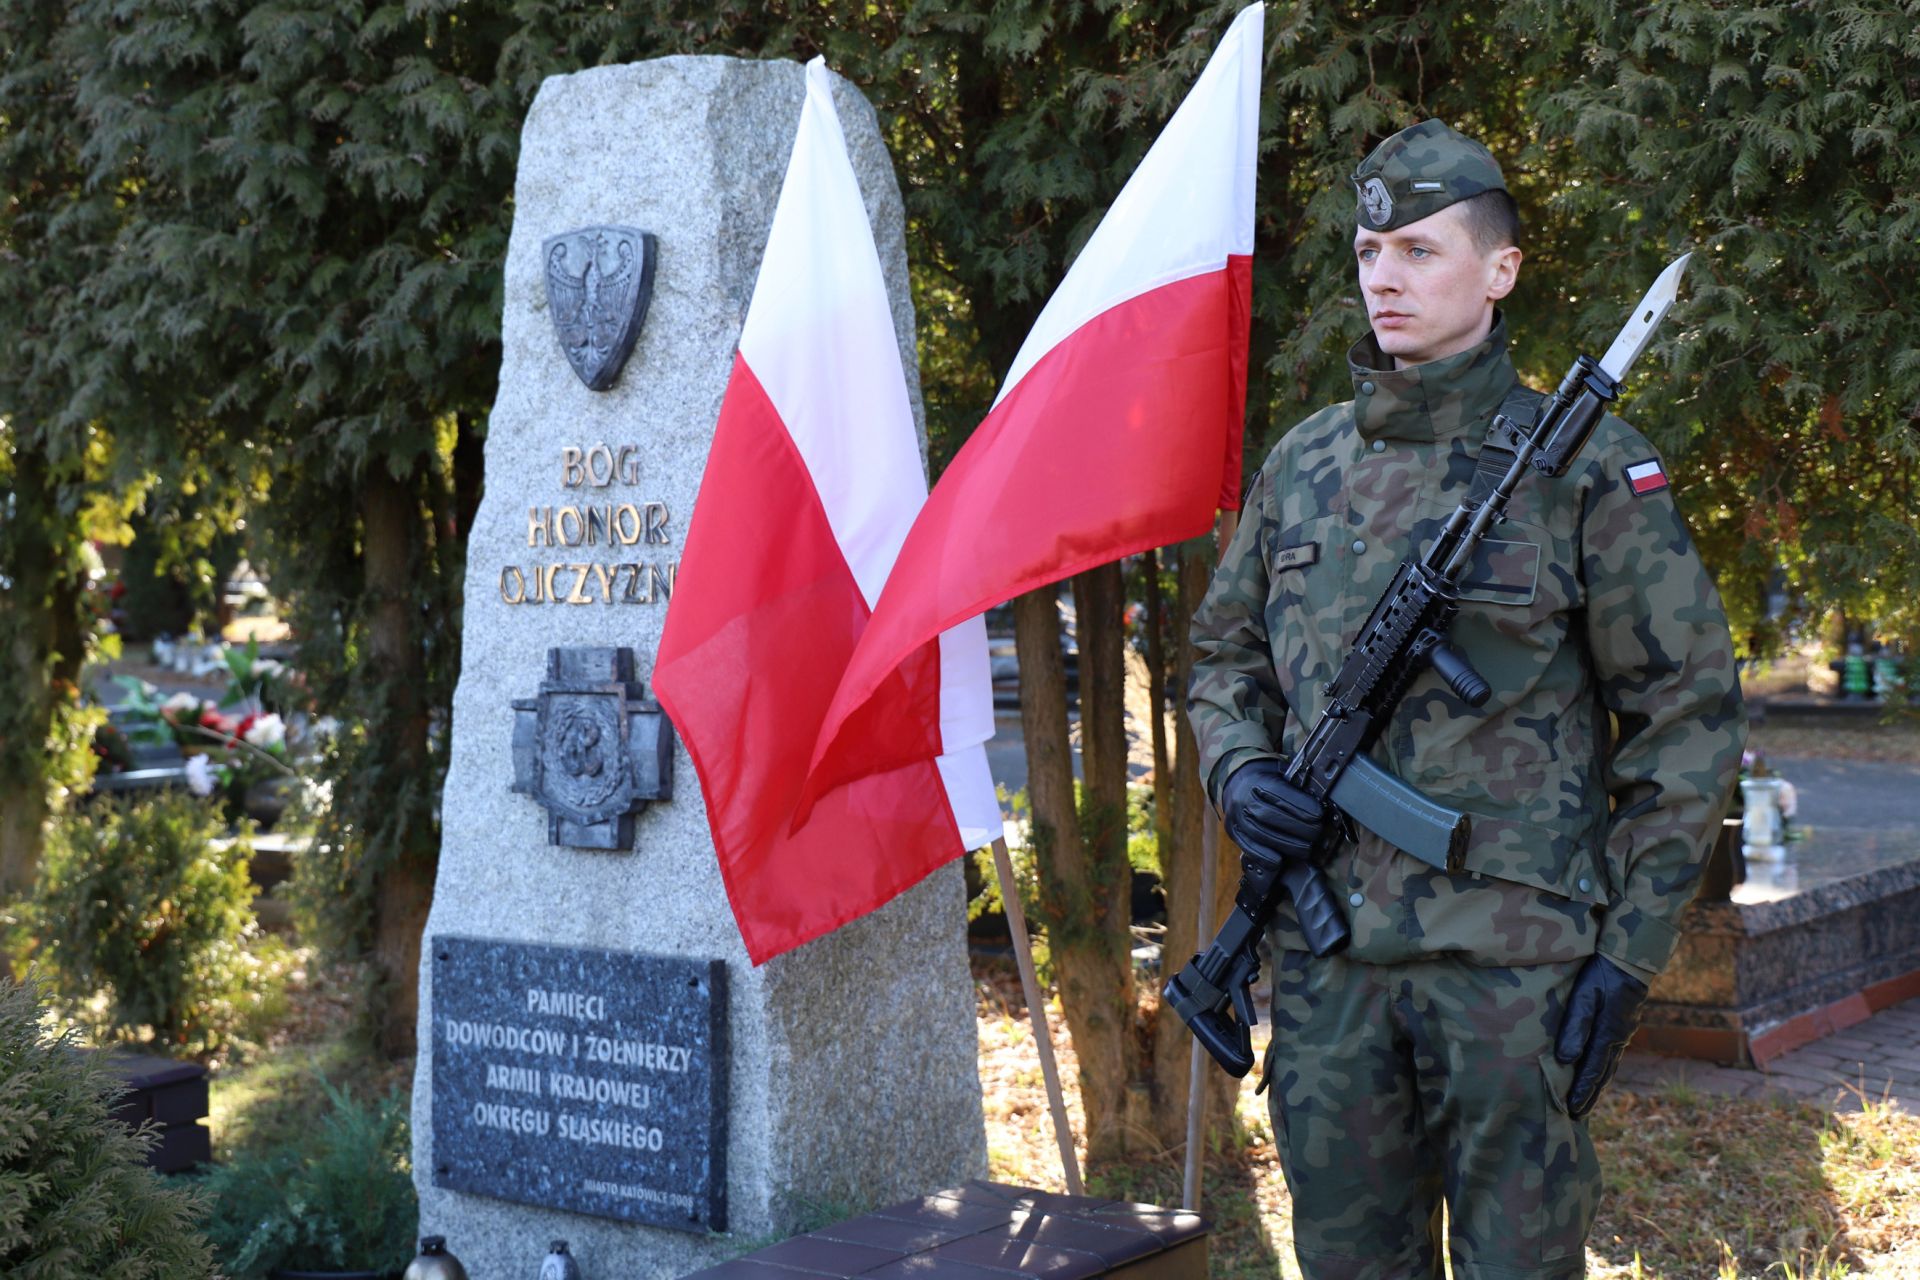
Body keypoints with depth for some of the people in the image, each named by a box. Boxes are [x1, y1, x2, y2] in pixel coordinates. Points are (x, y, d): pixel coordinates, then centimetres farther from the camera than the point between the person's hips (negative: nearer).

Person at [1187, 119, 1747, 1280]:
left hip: (1511, 955, -4)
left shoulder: (1584, 467, -5)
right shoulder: (1303, 466, 9)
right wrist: (1238, 768, -1)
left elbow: (1690, 713, -4)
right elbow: (1227, 651, 21)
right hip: (1324, 954, 4)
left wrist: (1631, 951, -8)